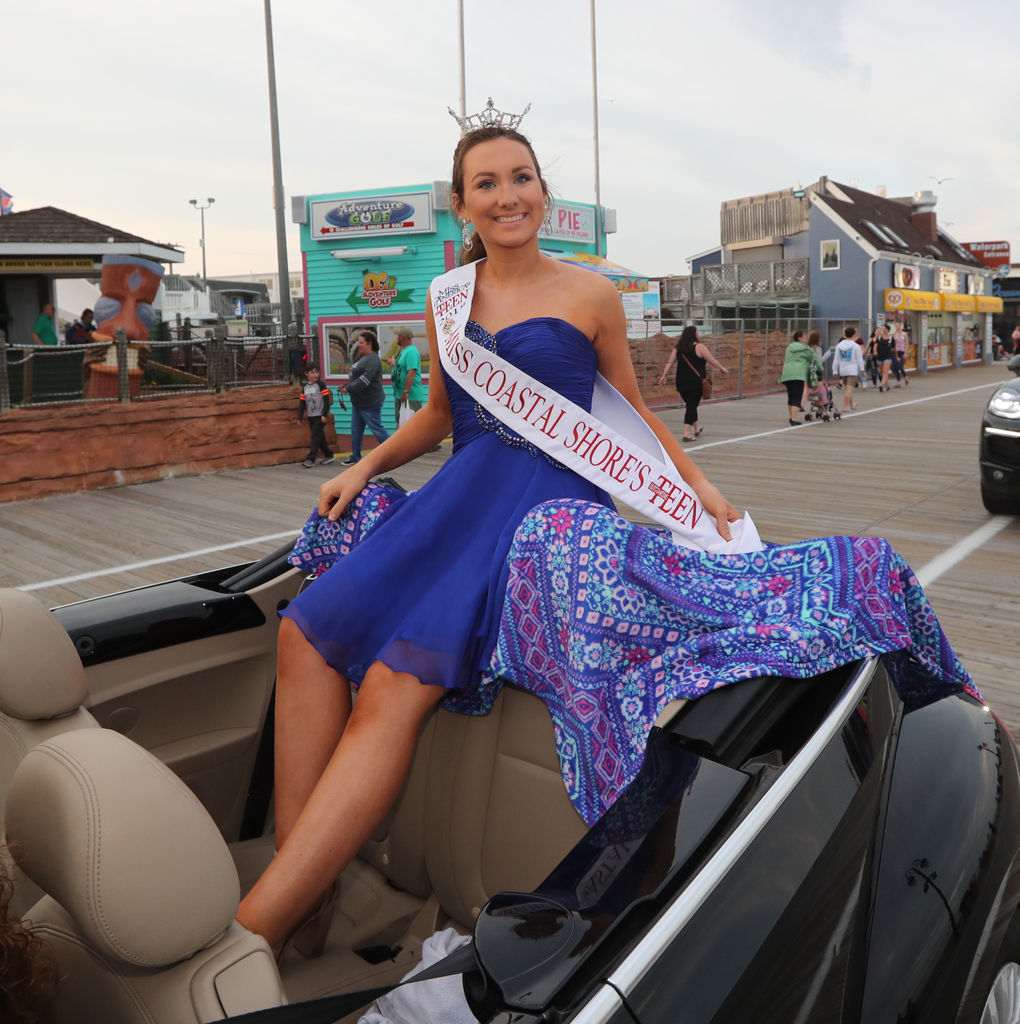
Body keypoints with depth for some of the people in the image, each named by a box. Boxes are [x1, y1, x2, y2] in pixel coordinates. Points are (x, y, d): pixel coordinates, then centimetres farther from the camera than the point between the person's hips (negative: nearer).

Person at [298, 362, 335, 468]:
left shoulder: (320, 385, -6)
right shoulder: (305, 387, 10)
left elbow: (327, 400, -10)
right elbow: (302, 403, 13)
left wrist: (324, 414, -16)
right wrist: (300, 417, 7)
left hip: (320, 416, -6)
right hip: (311, 416, 6)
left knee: (315, 436, -10)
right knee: (320, 437, 11)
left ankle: (310, 459, -11)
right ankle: (328, 455, 24)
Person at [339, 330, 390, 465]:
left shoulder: (373, 360, -18)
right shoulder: (362, 358, 13)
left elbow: (364, 380, -26)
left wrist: (349, 388, -21)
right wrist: (345, 386, 3)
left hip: (370, 403, -10)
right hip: (358, 402, 10)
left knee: (377, 429, -2)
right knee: (356, 430, 13)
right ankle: (355, 457, 22)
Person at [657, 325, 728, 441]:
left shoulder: (678, 348, 7)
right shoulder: (699, 347, -8)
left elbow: (670, 363, 5)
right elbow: (712, 360, -3)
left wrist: (664, 375, 9)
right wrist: (723, 369, 9)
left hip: (681, 383, 6)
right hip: (695, 382, -6)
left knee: (690, 405, 19)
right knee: (692, 406, -3)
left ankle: (697, 429, 36)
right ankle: (686, 434, -8)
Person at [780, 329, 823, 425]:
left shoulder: (789, 348, 20)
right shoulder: (806, 349, 3)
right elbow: (815, 359, 9)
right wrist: (821, 370, 24)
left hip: (787, 374, 6)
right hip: (798, 374, -6)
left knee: (790, 397, 14)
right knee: (797, 398, -7)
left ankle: (791, 417, 21)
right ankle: (794, 419, -15)